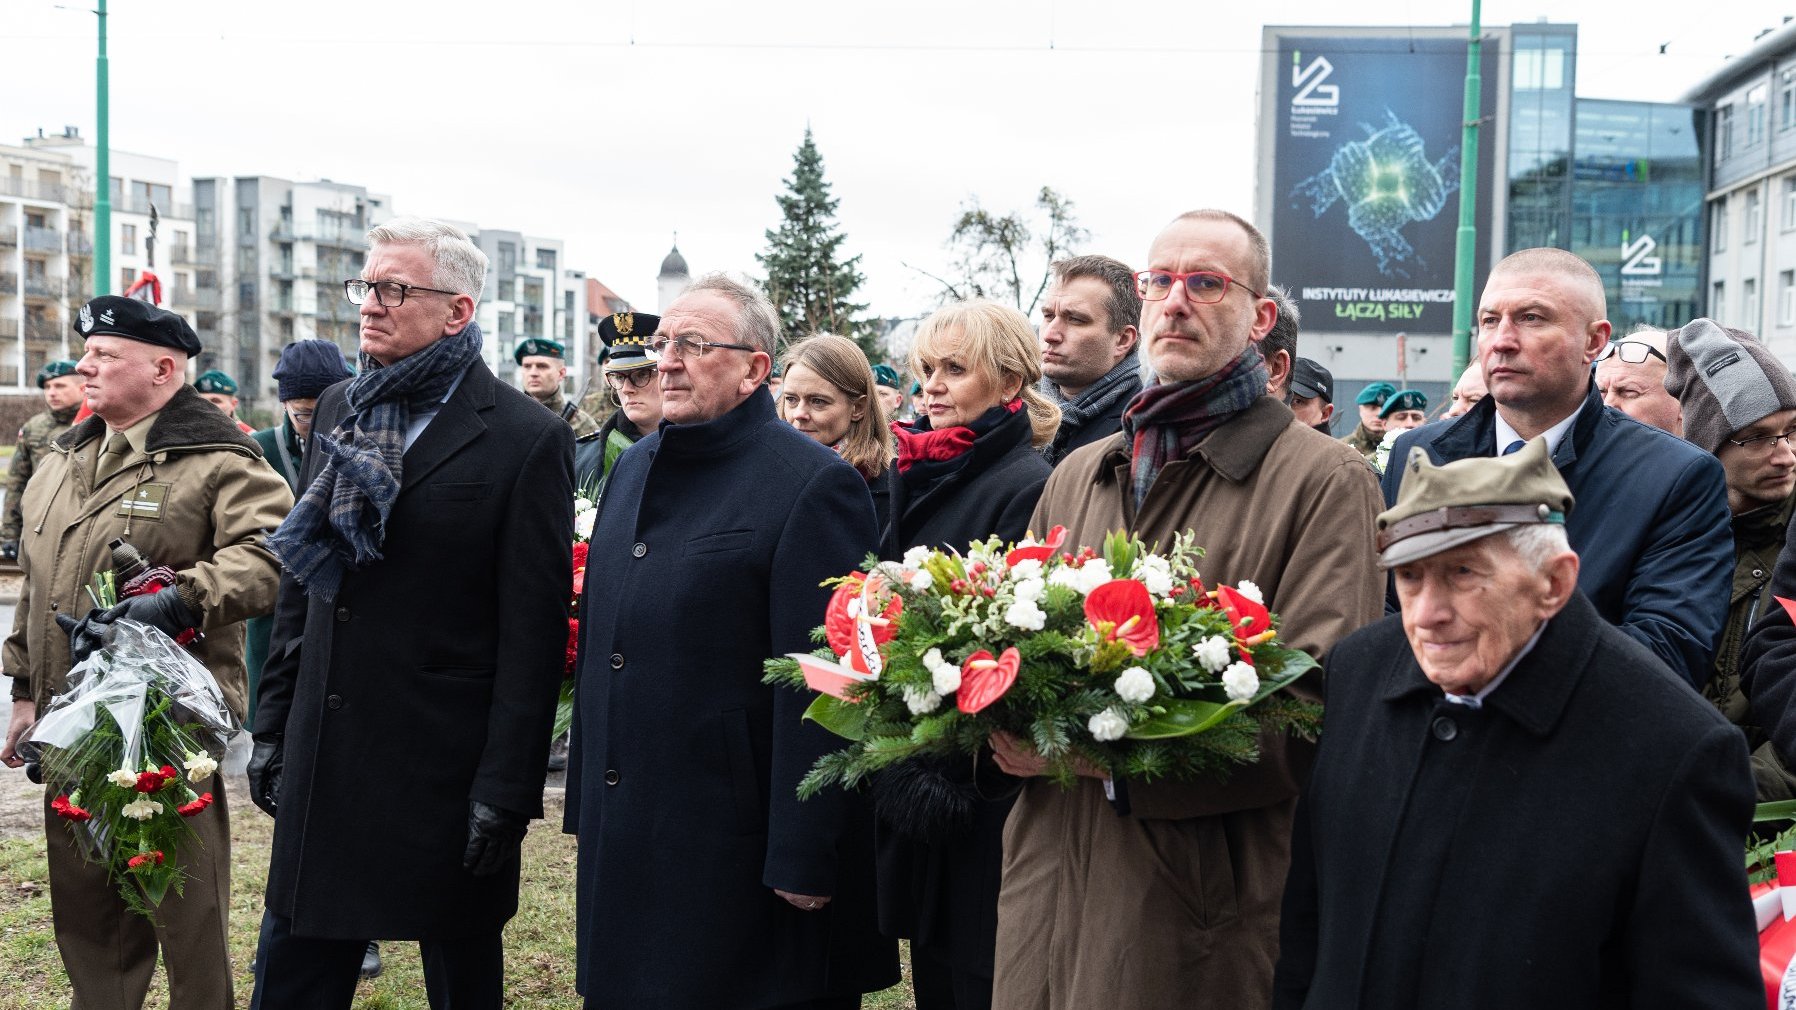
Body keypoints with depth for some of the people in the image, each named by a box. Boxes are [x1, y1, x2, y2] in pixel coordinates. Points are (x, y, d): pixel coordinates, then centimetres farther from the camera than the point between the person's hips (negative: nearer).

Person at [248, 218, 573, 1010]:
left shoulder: (525, 439, -10)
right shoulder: (339, 411, 9)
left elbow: (533, 631, -12)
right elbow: (301, 580, 14)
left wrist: (507, 787, -14)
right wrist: (273, 723, 12)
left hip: (445, 764, -5)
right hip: (323, 758, 6)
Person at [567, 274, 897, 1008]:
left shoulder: (815, 486, -13)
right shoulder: (635, 467, 12)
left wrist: (803, 857, -19)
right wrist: (584, 799, 14)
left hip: (735, 843, -7)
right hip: (621, 831, 7)